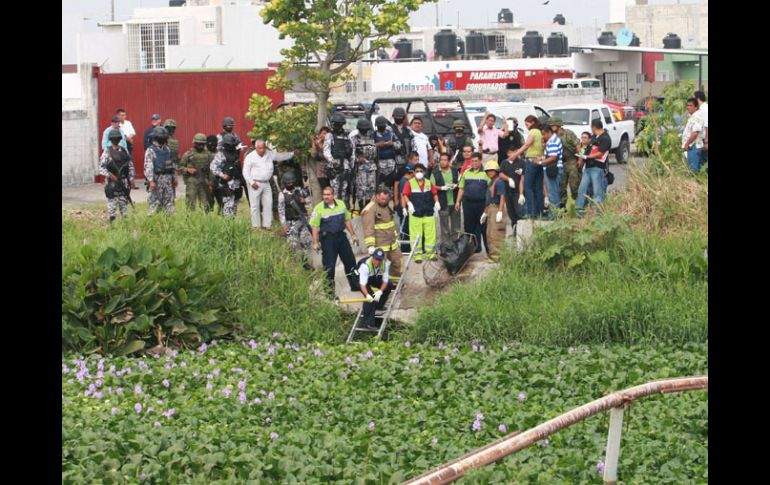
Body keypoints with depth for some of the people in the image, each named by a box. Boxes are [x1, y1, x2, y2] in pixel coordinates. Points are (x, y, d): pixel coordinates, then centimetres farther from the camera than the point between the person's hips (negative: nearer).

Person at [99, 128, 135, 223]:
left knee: (124, 203, 8)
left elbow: (130, 166, 14)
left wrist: (131, 179, 7)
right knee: (112, 203, -4)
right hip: (112, 182, -4)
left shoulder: (124, 151, 9)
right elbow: (101, 167, -8)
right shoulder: (107, 152, -3)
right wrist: (109, 175, -22)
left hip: (124, 182, 4)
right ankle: (112, 222, 0)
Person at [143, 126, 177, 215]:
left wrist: (174, 178, 16)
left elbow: (173, 164, 19)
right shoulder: (150, 151, -7)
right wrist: (151, 181, -22)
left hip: (168, 178, 6)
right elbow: (148, 167, -14)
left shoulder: (167, 149, 13)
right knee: (155, 202, -5)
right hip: (156, 179, -6)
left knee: (169, 201, 6)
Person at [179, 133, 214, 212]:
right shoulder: (188, 154, 2)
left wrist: (211, 183, 6)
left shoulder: (208, 155, 10)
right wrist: (188, 170, -15)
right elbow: (180, 167, 4)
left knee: (206, 205, 5)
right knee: (191, 204, -6)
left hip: (204, 183, 3)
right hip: (191, 182, -3)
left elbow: (211, 170, 11)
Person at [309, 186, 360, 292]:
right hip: (328, 238, -5)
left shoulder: (341, 204, 5)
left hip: (341, 236, 5)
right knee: (329, 265, -4)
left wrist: (353, 234, 15)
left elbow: (347, 220, 15)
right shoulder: (319, 208, -10)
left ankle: (355, 286, 25)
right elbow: (314, 227, -9)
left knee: (350, 261, 10)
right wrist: (315, 242, -13)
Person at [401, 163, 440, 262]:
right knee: (416, 235, 0)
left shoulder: (429, 183, 8)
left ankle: (430, 252, 13)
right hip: (415, 214, -3)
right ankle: (417, 254, 6)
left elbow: (435, 193, 14)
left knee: (430, 233, 4)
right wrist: (408, 203, -20)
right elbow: (405, 195, -5)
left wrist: (436, 202, -2)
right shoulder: (410, 183, -1)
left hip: (429, 213, 3)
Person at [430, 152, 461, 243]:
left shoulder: (455, 171, 9)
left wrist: (455, 185, -8)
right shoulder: (435, 173, 1)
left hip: (455, 202, 3)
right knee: (444, 226, 1)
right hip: (443, 204, -3)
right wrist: (442, 188, -16)